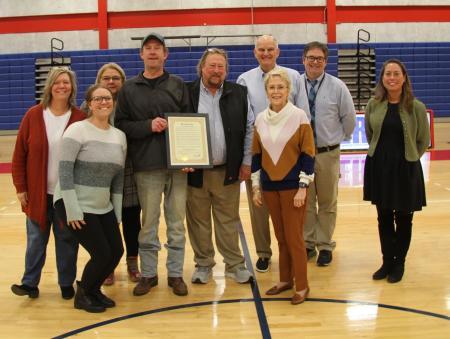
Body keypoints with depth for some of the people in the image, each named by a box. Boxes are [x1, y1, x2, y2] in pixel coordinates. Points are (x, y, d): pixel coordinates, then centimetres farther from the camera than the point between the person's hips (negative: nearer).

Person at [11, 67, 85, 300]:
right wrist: (20, 187, -2)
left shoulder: (80, 118, -4)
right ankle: (30, 283, 21)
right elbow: (19, 154, 0)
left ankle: (67, 284, 22)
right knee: (36, 239, 9)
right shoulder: (33, 115, -2)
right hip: (38, 193, 1)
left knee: (67, 239, 9)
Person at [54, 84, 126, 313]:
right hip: (75, 206, -7)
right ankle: (83, 295, 19)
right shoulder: (77, 130, -12)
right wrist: (72, 210, -20)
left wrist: (117, 213, 10)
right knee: (102, 254, -7)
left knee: (117, 251, 6)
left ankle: (93, 290, 32)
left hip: (103, 208, 7)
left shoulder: (119, 136, 7)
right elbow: (64, 171, -16)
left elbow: (118, 177, 10)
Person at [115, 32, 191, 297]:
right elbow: (121, 125, 2)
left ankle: (175, 273, 18)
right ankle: (148, 273, 19)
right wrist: (148, 126, -14)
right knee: (149, 221, 6)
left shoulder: (178, 85, 8)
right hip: (147, 166, -1)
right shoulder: (130, 89, 7)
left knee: (177, 221, 7)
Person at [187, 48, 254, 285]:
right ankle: (203, 264, 23)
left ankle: (234, 264, 20)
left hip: (228, 171, 1)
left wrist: (246, 162, 3)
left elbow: (249, 129, 6)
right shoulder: (187, 93, -1)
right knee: (198, 220, 9)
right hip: (195, 170, 0)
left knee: (229, 220, 9)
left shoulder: (238, 94, 4)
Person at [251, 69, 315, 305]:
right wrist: (256, 187, 9)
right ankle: (285, 279, 26)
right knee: (280, 236, 12)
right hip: (270, 186, 4)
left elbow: (308, 154, -8)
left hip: (292, 186, -4)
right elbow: (256, 155, 11)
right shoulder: (260, 119, 4)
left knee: (294, 237, -1)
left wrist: (303, 187, -12)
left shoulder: (299, 116, -7)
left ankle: (302, 285, 12)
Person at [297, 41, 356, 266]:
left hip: (328, 153, 0)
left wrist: (340, 138, 11)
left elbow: (349, 117, 6)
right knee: (305, 202, 11)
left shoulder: (337, 87, -4)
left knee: (327, 203, 10)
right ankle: (308, 243, 25)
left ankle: (325, 245, 23)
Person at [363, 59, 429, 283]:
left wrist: (408, 159, 6)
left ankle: (399, 264, 24)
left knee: (403, 219, 9)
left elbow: (423, 141, 2)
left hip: (405, 169, -2)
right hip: (378, 168, 3)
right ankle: (387, 262, 25)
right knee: (384, 218, 11)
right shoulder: (373, 105, -1)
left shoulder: (416, 107, -9)